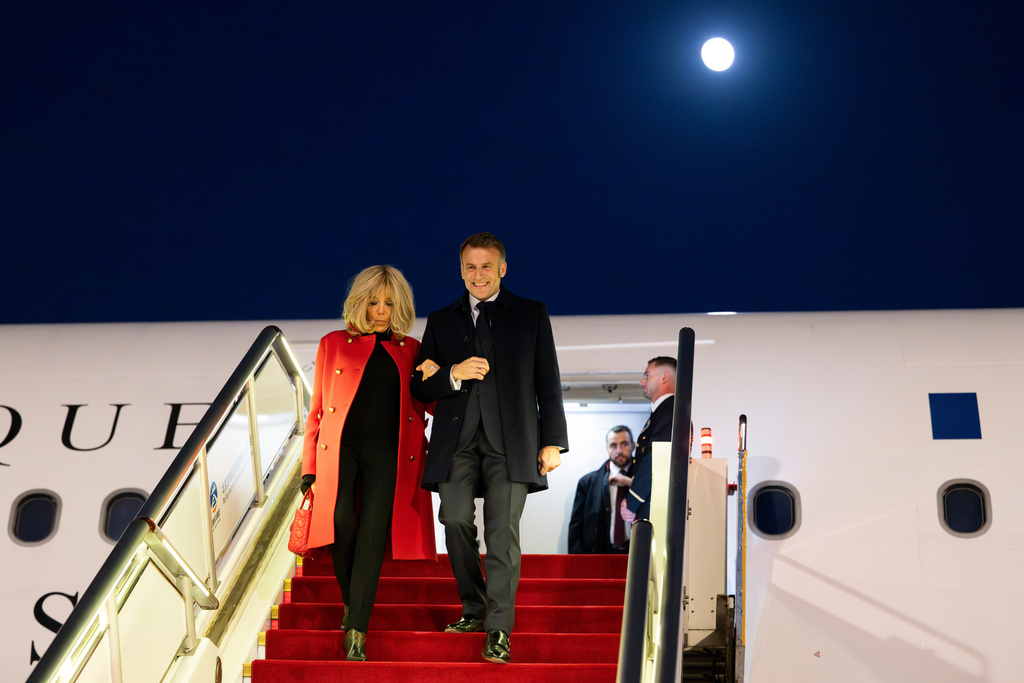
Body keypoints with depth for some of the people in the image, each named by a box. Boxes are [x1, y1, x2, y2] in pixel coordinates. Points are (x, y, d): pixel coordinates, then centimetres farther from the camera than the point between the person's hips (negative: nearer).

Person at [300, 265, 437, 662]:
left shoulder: (411, 351, 16)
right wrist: (309, 465, 5)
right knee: (340, 521, -21)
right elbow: (317, 409, 12)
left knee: (372, 538, -11)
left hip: (387, 453, 0)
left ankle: (356, 632, -11)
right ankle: (350, 602, 2)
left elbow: (431, 404, 18)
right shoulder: (334, 344, 14)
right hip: (340, 446, 0)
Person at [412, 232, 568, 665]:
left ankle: (498, 630, -4)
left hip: (510, 440, -2)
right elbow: (420, 388, 13)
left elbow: (548, 383, 9)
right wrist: (454, 374, -7)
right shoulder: (441, 321, 16)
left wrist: (552, 441, 2)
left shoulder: (531, 315, 12)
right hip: (456, 440, 2)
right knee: (456, 523, -3)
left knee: (503, 532, -10)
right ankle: (474, 609, 17)